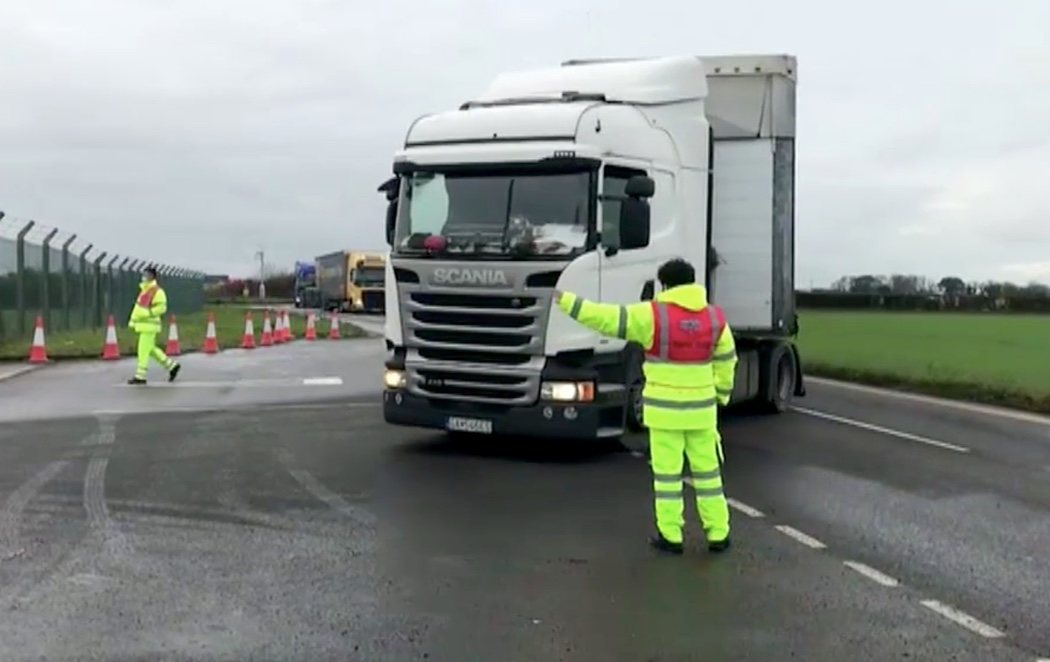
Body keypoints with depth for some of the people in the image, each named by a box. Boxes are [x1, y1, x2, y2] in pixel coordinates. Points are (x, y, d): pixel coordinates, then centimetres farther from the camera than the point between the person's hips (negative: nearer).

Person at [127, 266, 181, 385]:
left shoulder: (157, 291, -14)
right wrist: (133, 319, 17)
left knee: (143, 351, -6)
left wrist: (146, 313, -23)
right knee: (151, 349, 15)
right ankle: (172, 366, 23)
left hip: (150, 325, -10)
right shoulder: (145, 289, 16)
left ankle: (140, 376, 0)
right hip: (143, 325, 10)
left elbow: (162, 307, -20)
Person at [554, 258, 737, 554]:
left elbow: (607, 318, -12)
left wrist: (567, 302, -5)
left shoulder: (654, 315, -11)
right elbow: (726, 362, 8)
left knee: (666, 472, 5)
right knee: (707, 470, 13)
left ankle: (670, 535, 10)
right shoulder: (715, 317, 2)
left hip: (664, 409, -4)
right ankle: (718, 534, 17)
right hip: (701, 408, 4)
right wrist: (722, 395, 21)